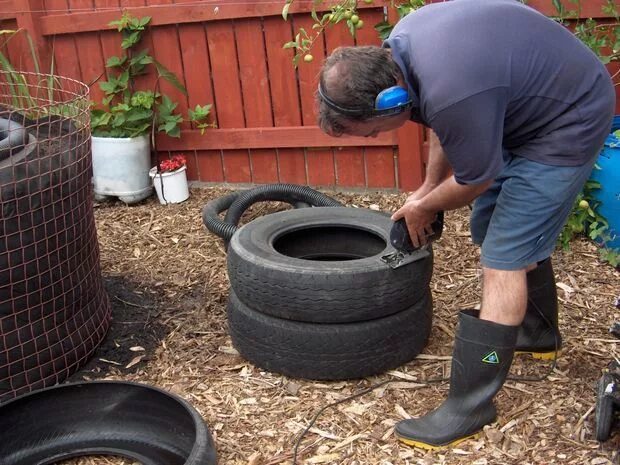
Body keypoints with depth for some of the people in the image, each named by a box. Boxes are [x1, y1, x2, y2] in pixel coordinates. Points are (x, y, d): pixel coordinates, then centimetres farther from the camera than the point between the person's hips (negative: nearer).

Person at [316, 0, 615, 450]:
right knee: (503, 232, 19)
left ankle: (469, 409, -2)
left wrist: (422, 208, -1)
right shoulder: (397, 49, -10)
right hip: (526, 106, 9)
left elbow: (473, 180, -19)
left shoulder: (452, 93, -37)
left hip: (567, 123, -9)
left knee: (502, 261, -10)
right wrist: (427, 188, 13)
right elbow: (446, 129, 9)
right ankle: (539, 332, 42)